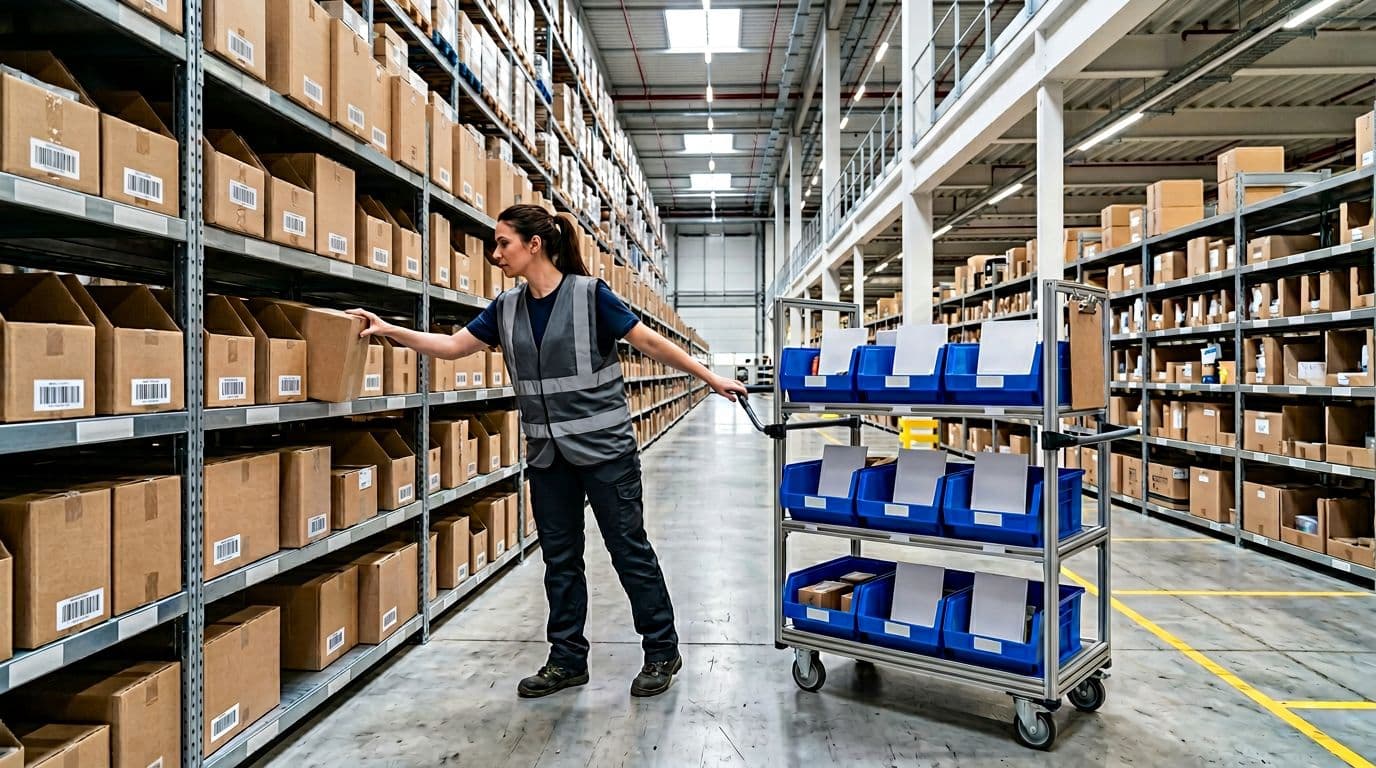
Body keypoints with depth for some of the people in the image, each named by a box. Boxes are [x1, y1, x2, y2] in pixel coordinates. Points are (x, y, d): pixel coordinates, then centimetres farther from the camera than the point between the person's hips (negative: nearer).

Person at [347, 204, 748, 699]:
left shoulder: (589, 294, -11)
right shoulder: (507, 308, 5)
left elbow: (650, 342, -8)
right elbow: (453, 346, 11)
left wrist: (710, 378, -7)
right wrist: (389, 330, 3)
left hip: (604, 447, -5)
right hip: (547, 454, 6)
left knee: (629, 549, 3)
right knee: (560, 557, 12)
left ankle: (662, 651, 19)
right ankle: (568, 659, 26)